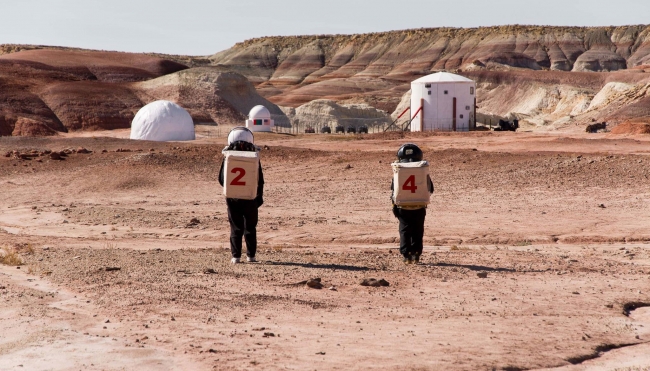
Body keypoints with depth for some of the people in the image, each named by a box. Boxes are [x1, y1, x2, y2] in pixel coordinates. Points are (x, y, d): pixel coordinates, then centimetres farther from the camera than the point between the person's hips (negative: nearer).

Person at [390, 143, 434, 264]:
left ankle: (406, 255, 1)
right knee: (417, 232, 10)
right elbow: (430, 189, 5)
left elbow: (393, 191, -1)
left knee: (405, 231, 7)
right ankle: (416, 255, 8)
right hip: (419, 207, 1)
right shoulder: (423, 170, -3)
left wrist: (394, 205, 8)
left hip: (403, 207, 0)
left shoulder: (398, 171, -4)